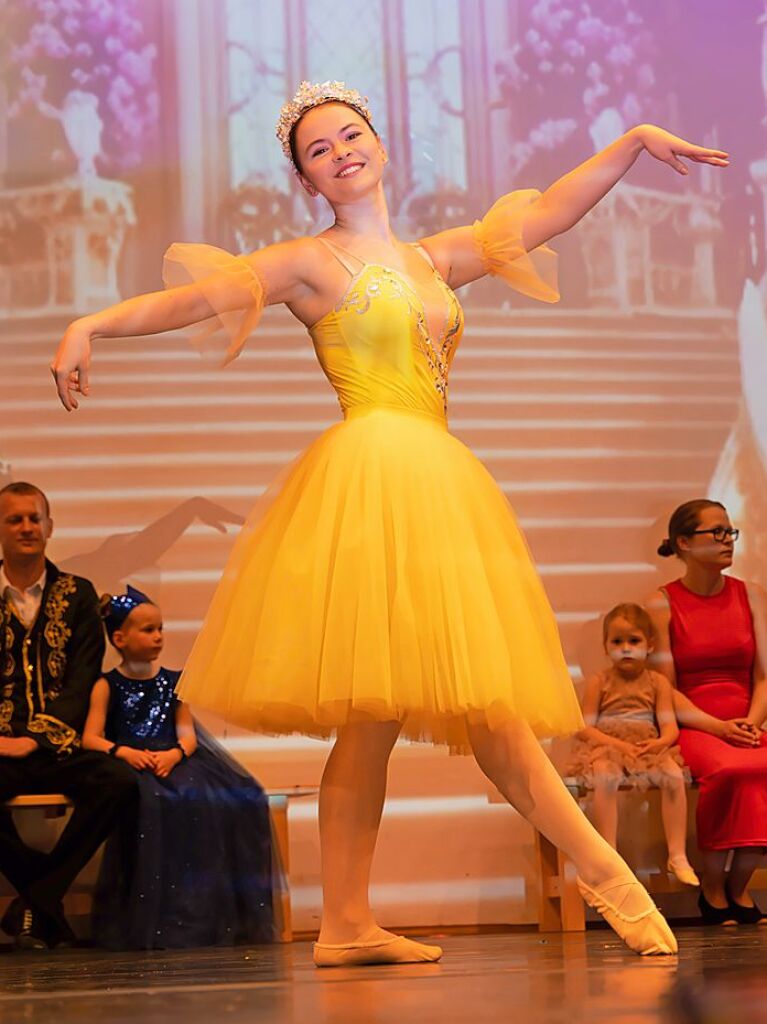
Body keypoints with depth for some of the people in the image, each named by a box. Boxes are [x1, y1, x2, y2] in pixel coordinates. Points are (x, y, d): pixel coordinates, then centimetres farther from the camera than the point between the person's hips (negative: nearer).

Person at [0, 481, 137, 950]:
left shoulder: (77, 595, 13)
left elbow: (83, 679, 3)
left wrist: (38, 738, -12)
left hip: (60, 748, 1)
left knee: (120, 783, -30)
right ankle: (49, 901, -14)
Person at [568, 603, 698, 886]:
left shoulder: (657, 682, 10)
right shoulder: (599, 683, 5)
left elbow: (669, 725, 4)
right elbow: (585, 728, -1)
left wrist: (661, 742, -21)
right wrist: (618, 744, -17)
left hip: (647, 745, 2)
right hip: (606, 747, -2)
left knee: (674, 774, -28)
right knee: (605, 778, -36)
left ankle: (678, 855, -22)